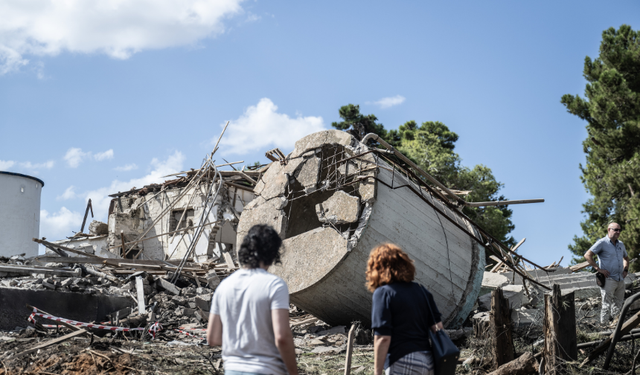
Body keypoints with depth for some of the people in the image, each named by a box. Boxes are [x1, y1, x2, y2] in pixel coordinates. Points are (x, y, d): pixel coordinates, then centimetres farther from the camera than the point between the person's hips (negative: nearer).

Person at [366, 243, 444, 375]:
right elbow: (437, 326, 10)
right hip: (428, 361, 7)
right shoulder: (421, 290, 11)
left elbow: (383, 338, -15)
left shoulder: (383, 293, -9)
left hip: (403, 364, -7)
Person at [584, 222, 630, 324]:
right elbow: (587, 255, -14)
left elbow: (626, 257, 33)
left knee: (618, 305, 13)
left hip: (620, 280, 7)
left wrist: (625, 270, 17)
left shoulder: (620, 244, 15)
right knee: (607, 306, -6)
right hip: (608, 279, -7)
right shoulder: (602, 243, -8)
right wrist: (598, 269, -16)